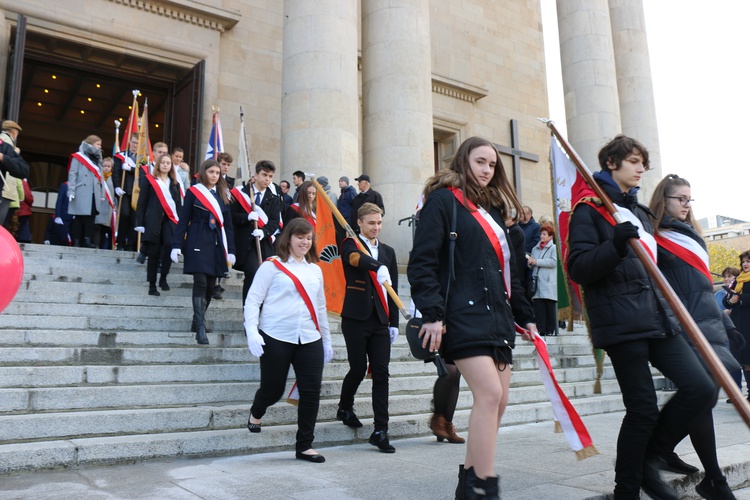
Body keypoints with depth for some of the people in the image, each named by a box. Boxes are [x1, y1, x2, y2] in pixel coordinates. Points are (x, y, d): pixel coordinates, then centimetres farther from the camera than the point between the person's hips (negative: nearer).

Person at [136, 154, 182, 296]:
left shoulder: (175, 183, 18)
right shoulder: (149, 180, 9)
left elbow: (179, 204, 16)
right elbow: (142, 202, 4)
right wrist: (140, 223, -5)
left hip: (170, 219, 2)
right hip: (153, 219, -2)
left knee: (170, 244, -23)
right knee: (153, 253, -1)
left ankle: (163, 277, -7)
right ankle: (152, 285, 9)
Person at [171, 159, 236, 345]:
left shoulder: (223, 195, 13)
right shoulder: (193, 192, 2)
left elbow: (227, 224, 13)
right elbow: (183, 220, 0)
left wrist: (231, 250, 7)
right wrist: (176, 245, -8)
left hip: (217, 244, 4)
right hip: (198, 242, -4)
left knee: (211, 286, 4)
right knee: (200, 283, -12)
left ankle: (198, 320, 19)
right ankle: (200, 328, -11)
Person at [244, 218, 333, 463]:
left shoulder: (315, 270, 15)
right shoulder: (272, 266, -1)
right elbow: (253, 300, -4)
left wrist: (327, 340, 21)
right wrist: (252, 332, -16)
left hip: (309, 340, 4)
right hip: (276, 339, -4)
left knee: (311, 392, -2)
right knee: (273, 389, 4)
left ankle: (304, 446, 12)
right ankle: (255, 413, 41)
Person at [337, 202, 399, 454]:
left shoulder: (388, 251, 15)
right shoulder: (350, 245, 0)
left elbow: (393, 289, 16)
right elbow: (357, 259, -26)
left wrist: (394, 322, 12)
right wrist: (378, 268, -45)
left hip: (380, 321, 4)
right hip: (356, 318, -4)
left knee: (381, 373, 0)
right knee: (358, 369, 0)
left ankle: (380, 431, 5)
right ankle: (345, 407, 30)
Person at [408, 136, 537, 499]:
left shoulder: (493, 209, 21)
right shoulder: (443, 199, -2)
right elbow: (421, 262, -11)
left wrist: (525, 316, 22)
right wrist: (432, 313, -20)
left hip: (497, 315, 8)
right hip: (463, 314, -8)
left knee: (497, 400, 6)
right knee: (489, 393, -17)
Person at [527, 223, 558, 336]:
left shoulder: (554, 248, 2)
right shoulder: (535, 249, 20)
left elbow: (554, 262, -13)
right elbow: (531, 266, 21)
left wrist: (536, 261, -11)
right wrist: (530, 263, -3)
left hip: (549, 284, -4)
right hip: (537, 283, 5)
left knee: (550, 308, -1)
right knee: (538, 308, 1)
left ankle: (551, 330, 5)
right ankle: (540, 330, 5)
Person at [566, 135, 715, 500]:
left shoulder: (639, 212, 22)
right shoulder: (589, 209, -2)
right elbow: (579, 269, -12)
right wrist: (616, 244, -26)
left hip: (656, 317, 8)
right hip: (621, 322, -7)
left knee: (700, 387, -5)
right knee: (644, 408, -4)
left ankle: (650, 459, 13)